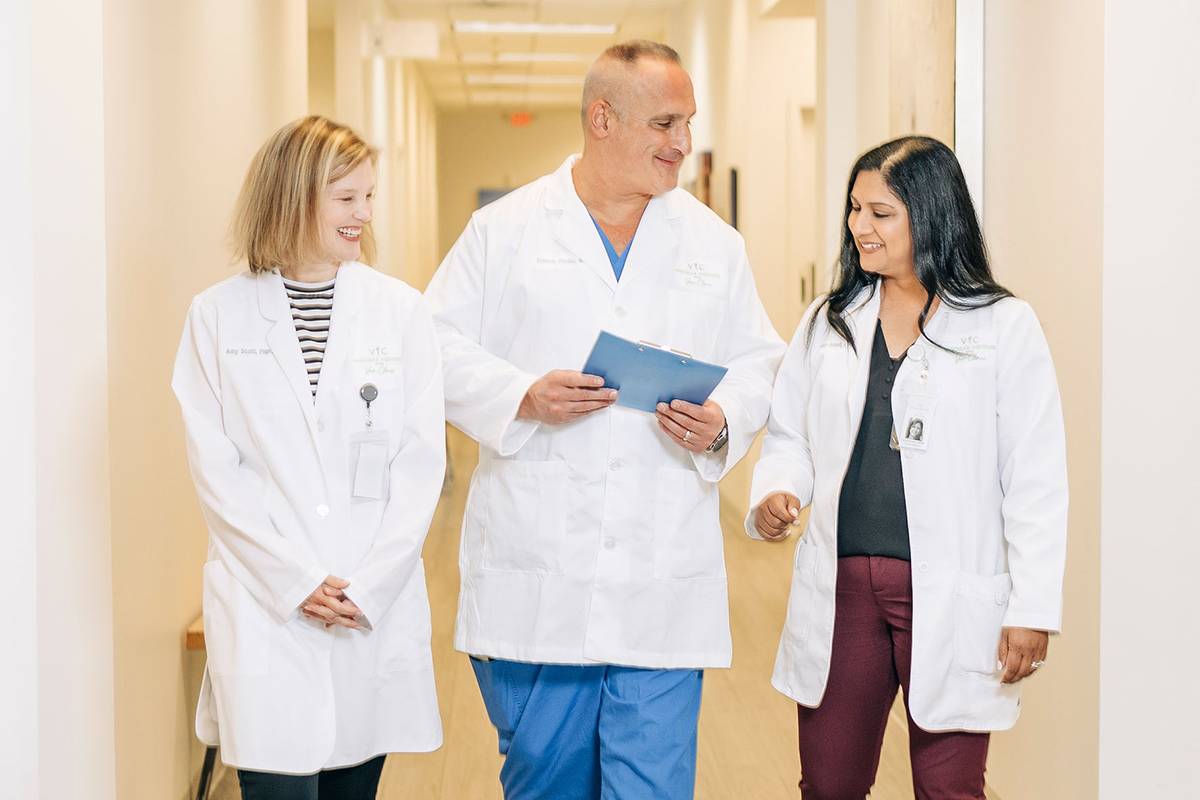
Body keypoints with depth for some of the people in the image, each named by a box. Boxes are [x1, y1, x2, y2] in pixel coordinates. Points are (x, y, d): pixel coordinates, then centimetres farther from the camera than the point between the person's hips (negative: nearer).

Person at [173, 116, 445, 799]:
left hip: (379, 607, 1)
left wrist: (366, 587, -8)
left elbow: (422, 461, 1)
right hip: (263, 608, -1)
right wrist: (295, 580, -10)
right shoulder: (219, 316, 3)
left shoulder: (400, 310, 4)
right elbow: (216, 467, -1)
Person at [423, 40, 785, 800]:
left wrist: (723, 423, -7)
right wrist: (523, 396, -13)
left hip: (663, 585, 1)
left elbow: (758, 362, 14)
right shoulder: (503, 230, 4)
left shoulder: (714, 244, 11)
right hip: (537, 569, -1)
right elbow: (440, 347, 3)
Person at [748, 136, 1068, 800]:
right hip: (840, 591, 4)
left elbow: (1036, 481, -3)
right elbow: (788, 433, 16)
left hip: (949, 601, -4)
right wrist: (773, 495, -6)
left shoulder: (1003, 327, -3)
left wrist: (1033, 610, -7)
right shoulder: (829, 321, 11)